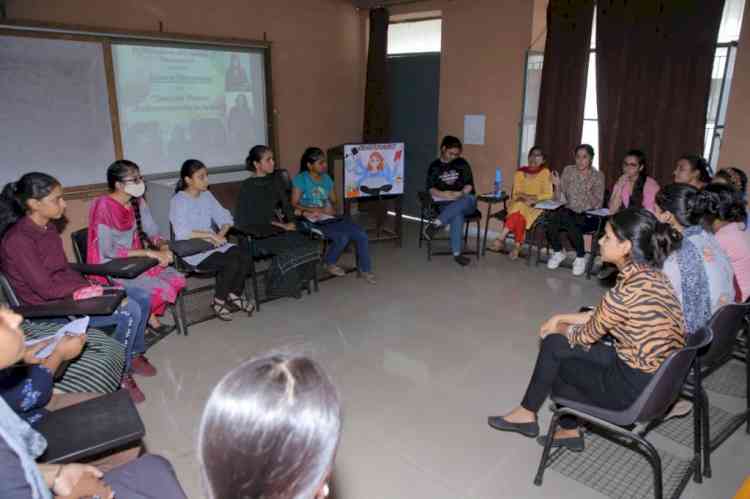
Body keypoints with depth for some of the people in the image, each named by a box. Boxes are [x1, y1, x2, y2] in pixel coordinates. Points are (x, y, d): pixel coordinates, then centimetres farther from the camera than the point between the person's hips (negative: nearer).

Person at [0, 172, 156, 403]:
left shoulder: (47, 227, 6)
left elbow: (64, 269, 9)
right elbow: (46, 288, -23)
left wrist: (90, 289, -6)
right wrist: (89, 290, -15)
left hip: (70, 292, 9)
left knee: (142, 298, 0)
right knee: (130, 310, -22)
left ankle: (134, 355, 18)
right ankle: (120, 375, -3)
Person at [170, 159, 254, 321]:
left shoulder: (207, 195, 10)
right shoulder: (178, 201, -12)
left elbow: (225, 218, 9)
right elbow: (181, 232, -26)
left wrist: (220, 235, -11)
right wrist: (210, 235, -24)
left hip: (212, 244, 7)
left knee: (245, 257, -17)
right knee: (232, 263, -26)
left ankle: (235, 295, 4)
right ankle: (219, 301, -3)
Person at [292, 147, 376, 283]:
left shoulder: (326, 178, 13)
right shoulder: (300, 179, -5)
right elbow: (294, 204, -10)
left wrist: (331, 207, -8)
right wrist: (319, 210, -17)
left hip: (330, 218, 6)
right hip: (313, 221, -6)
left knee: (361, 234, -13)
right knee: (342, 237, -30)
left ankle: (365, 269, 3)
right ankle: (329, 263, -1)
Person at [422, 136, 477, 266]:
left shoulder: (462, 164, 10)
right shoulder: (434, 167, 10)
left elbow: (469, 185, 4)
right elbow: (431, 189, 2)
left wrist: (460, 194, -17)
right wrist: (444, 194, -18)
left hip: (465, 201, 1)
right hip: (445, 203, -1)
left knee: (470, 199, -38)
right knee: (457, 215, -37)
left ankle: (436, 224, -43)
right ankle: (457, 253, -38)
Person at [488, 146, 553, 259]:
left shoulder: (545, 172, 3)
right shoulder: (520, 172, 10)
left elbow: (548, 195, -2)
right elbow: (516, 194, 4)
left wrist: (534, 198, -18)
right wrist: (525, 198, -16)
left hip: (536, 207, -2)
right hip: (519, 204, 2)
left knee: (520, 211, -34)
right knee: (519, 214, -34)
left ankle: (501, 239, -31)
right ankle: (517, 246, -32)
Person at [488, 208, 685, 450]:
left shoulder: (628, 290, -27)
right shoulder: (650, 274, 0)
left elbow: (586, 336, -11)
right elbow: (601, 316, 13)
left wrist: (560, 328, 9)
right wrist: (561, 318, 14)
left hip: (637, 388, -8)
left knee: (554, 348, 7)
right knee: (554, 344, 9)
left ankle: (527, 413, 31)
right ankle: (569, 430, 23)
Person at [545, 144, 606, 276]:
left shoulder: (598, 176, -5)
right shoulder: (568, 170, 3)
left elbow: (597, 205, -13)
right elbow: (560, 200, 3)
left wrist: (588, 190, -28)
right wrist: (557, 185, -15)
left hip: (588, 216, -3)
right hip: (569, 212, 3)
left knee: (569, 220, -35)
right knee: (552, 217, -29)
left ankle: (581, 257, -12)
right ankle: (558, 252, -2)